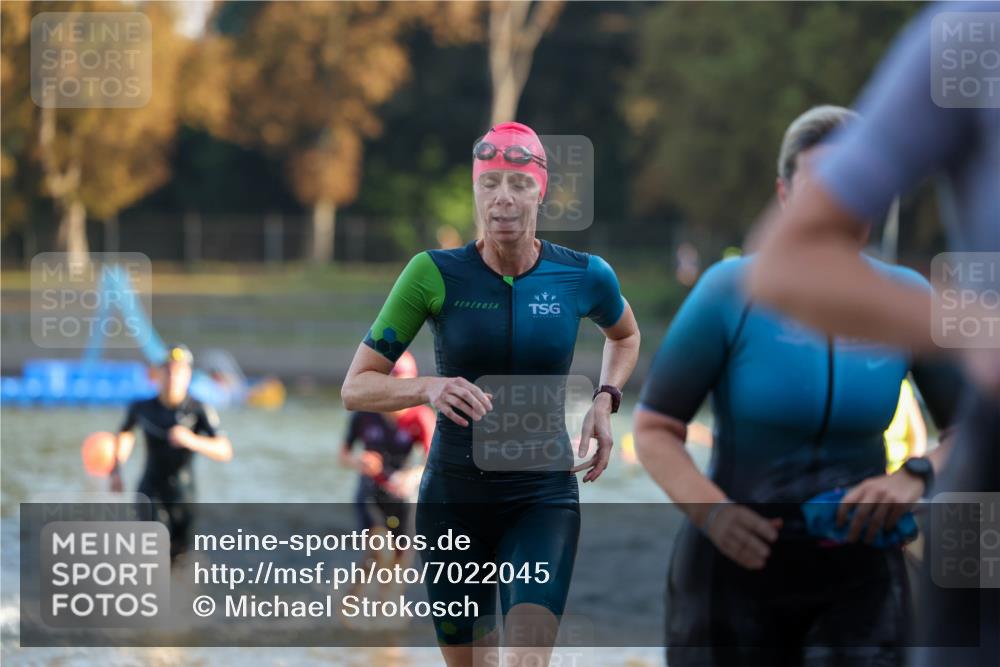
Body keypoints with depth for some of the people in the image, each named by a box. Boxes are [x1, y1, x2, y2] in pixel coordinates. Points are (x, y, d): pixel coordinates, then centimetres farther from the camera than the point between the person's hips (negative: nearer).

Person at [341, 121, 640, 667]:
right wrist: (428, 388, -24)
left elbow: (625, 336, 22)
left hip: (544, 499, 0)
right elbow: (355, 387, -5)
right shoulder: (434, 274, -8)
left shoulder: (584, 277, -3)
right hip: (453, 500, 1)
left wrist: (605, 400, 4)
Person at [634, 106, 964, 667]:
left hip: (859, 578, 1)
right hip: (737, 573, -1)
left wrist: (916, 478, -20)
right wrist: (709, 511, -25)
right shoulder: (732, 291, -9)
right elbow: (654, 428, -6)